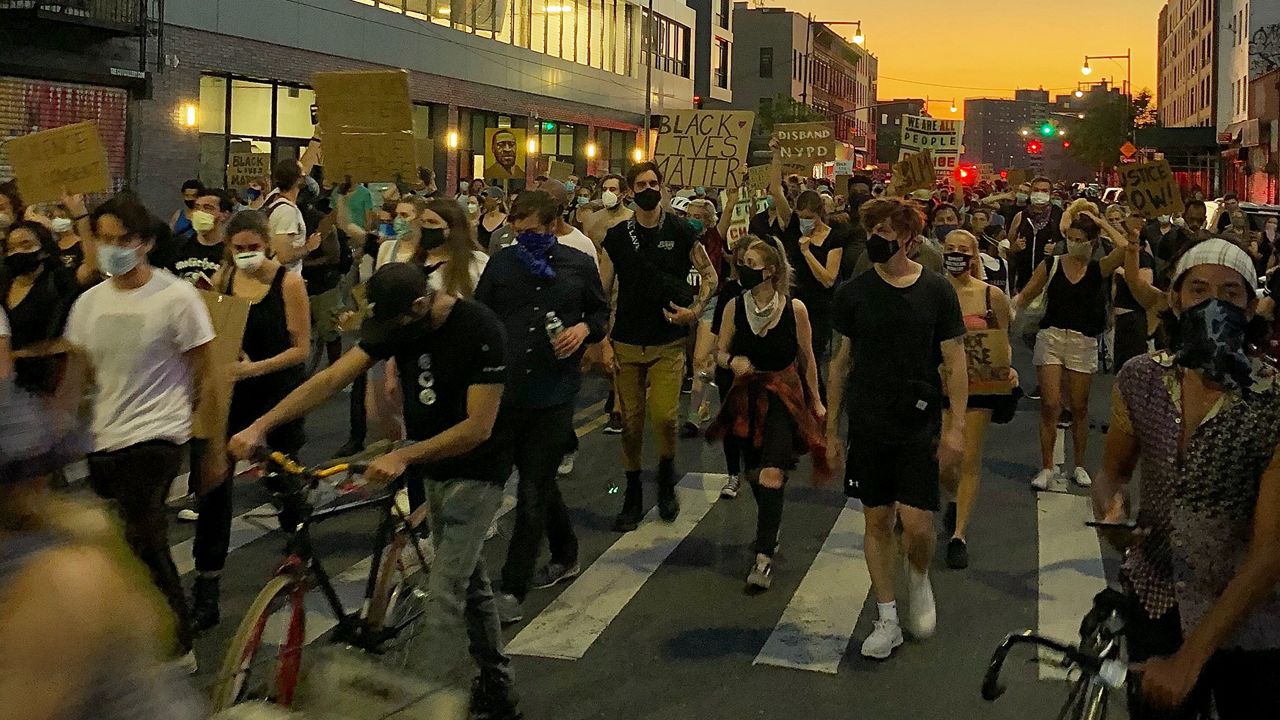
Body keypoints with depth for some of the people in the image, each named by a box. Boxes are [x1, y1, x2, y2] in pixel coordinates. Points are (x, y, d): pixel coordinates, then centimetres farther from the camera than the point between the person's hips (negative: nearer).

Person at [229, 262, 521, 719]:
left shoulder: (480, 330, -25)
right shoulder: (398, 323, -5)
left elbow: (479, 426, -26)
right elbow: (332, 378, -11)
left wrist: (403, 457, -33)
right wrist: (261, 426, -20)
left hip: (475, 473, -8)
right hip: (432, 469, 8)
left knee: (443, 594, -12)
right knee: (469, 582, 18)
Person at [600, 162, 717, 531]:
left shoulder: (680, 232, 0)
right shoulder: (616, 236, 4)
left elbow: (709, 276, 9)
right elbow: (602, 293, 5)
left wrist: (694, 311, -8)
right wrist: (604, 341, -1)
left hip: (668, 345, -2)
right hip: (626, 345, 2)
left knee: (664, 416, -14)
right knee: (631, 421, 6)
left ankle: (666, 480, 15)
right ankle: (633, 496, 21)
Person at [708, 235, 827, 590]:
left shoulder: (794, 308, -10)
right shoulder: (735, 306, -4)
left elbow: (806, 357, 2)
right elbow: (720, 352, 6)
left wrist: (816, 401, 9)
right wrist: (733, 361, -17)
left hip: (784, 396, -3)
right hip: (747, 397, 4)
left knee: (772, 474, -16)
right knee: (754, 475, 15)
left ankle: (764, 556, -11)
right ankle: (769, 533, 42)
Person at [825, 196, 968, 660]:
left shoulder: (937, 291, -4)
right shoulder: (853, 293, 0)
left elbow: (955, 364, 0)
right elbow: (841, 361, 7)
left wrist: (956, 426, -7)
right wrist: (831, 429, 7)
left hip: (920, 425, -2)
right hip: (868, 426, 2)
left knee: (917, 523, -8)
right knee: (877, 521, 8)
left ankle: (918, 579, 26)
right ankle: (887, 619, 21)